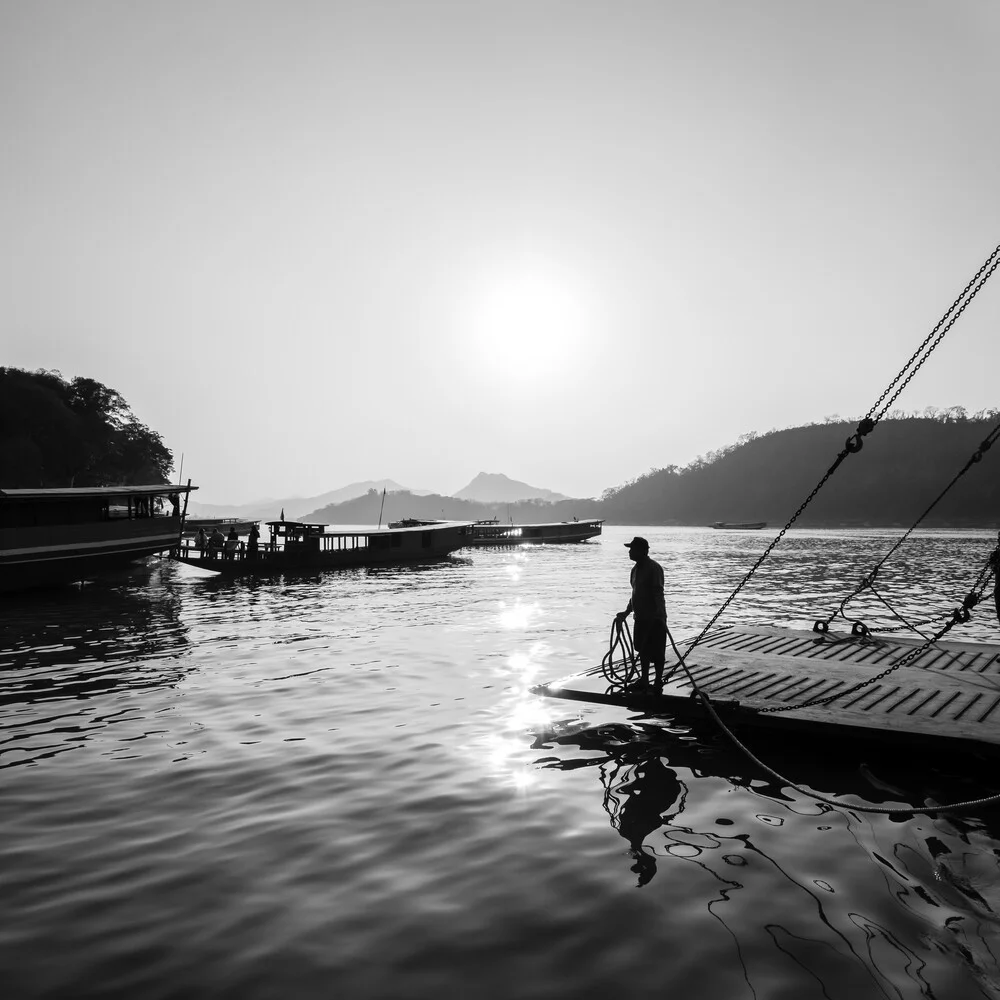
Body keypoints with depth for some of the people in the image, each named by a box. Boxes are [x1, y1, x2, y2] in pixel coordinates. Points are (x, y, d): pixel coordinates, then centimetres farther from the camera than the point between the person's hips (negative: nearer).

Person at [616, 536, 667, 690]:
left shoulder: (654, 568, -15)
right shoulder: (635, 569, 12)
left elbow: (658, 593, -21)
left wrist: (659, 615, -31)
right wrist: (626, 612, 24)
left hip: (655, 619, -8)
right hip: (641, 617, 8)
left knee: (656, 653, 2)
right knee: (642, 650, 15)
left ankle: (658, 683, 14)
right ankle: (644, 682, 26)